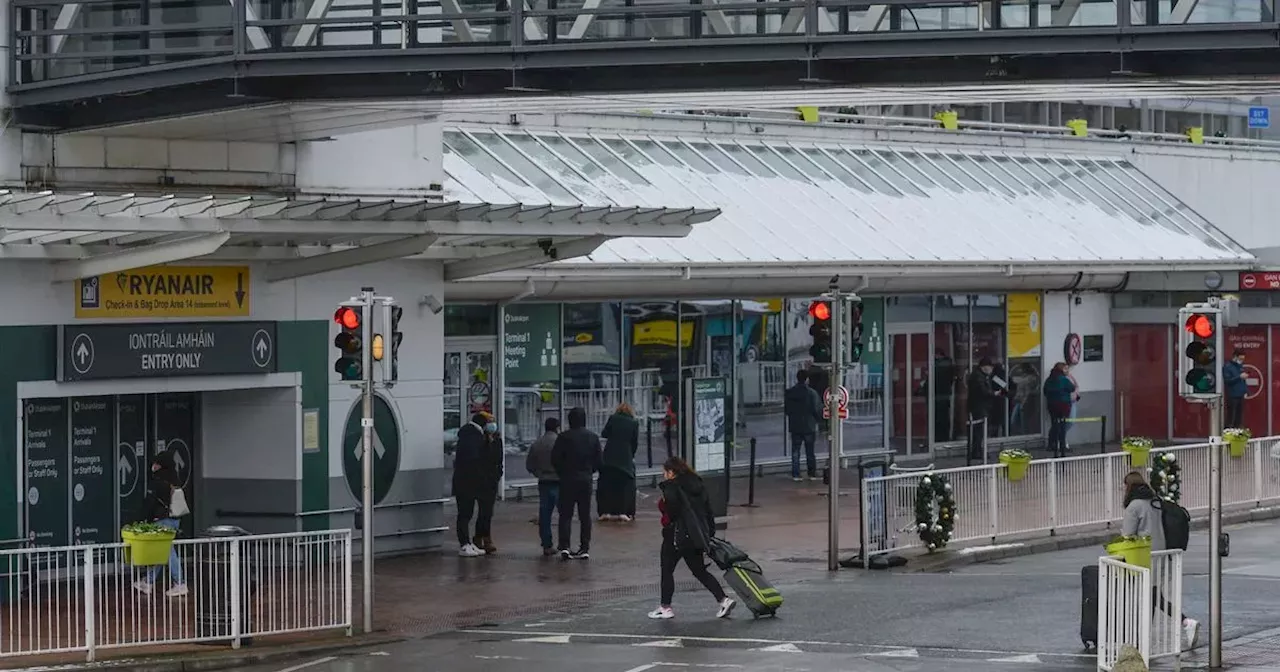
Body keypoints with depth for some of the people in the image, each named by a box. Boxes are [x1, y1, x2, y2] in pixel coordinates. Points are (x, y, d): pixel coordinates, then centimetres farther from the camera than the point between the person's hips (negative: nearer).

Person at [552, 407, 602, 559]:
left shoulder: (564, 438, -10)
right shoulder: (593, 437, 2)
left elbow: (555, 459, -8)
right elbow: (598, 461, 4)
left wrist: (562, 473, 9)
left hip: (568, 479, -3)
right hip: (586, 480, 3)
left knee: (566, 514, 2)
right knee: (585, 515, 8)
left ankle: (564, 546, -9)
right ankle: (585, 548, 6)